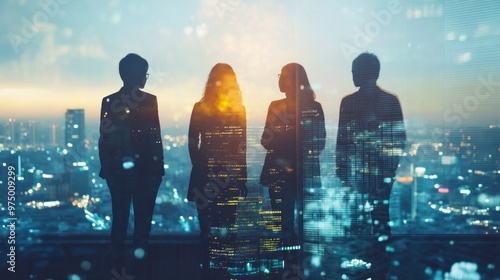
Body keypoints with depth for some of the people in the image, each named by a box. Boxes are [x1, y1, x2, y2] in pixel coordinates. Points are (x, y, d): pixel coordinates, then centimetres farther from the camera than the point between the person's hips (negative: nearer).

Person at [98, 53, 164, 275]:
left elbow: (104, 138, -1)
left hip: (117, 169, 2)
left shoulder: (109, 101, -1)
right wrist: (159, 166, -2)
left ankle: (119, 264, 18)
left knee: (120, 217, 12)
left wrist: (105, 167, 6)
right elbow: (155, 137, -8)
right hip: (146, 168, -2)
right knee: (143, 214, 10)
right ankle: (140, 246, -8)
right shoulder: (150, 100, -7)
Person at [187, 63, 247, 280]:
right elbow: (192, 143, 3)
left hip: (231, 177, 1)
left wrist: (241, 176, 3)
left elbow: (242, 146, 7)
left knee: (228, 228, 5)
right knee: (208, 227, 0)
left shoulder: (238, 109, 5)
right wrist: (200, 169, -5)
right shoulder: (201, 108, 1)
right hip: (206, 176, -1)